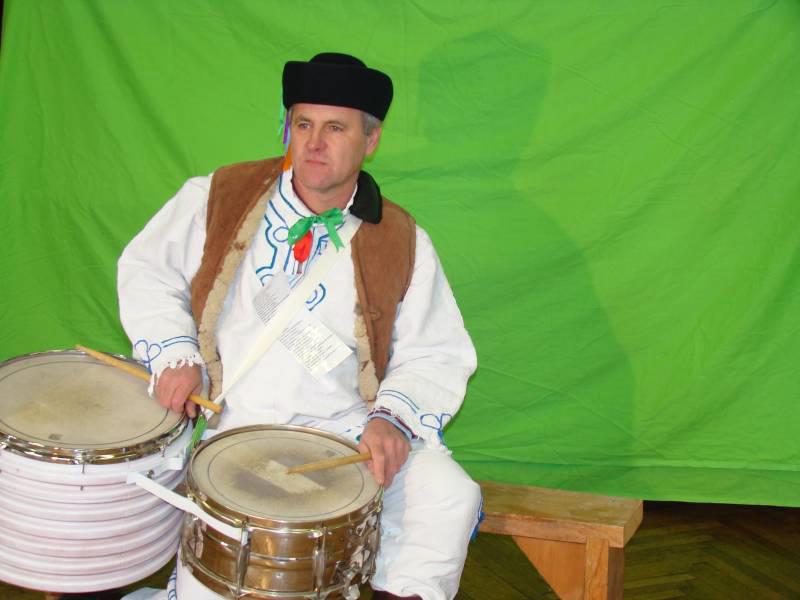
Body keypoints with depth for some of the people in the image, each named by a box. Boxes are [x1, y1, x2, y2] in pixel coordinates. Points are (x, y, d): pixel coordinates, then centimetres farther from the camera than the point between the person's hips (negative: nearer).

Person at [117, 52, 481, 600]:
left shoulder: (401, 242, 2)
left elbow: (436, 356, 4)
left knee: (451, 499, -22)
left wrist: (394, 418, -16)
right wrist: (177, 354, -5)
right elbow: (148, 270, 11)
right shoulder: (216, 199, 2)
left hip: (348, 431, 1)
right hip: (228, 431, -1)